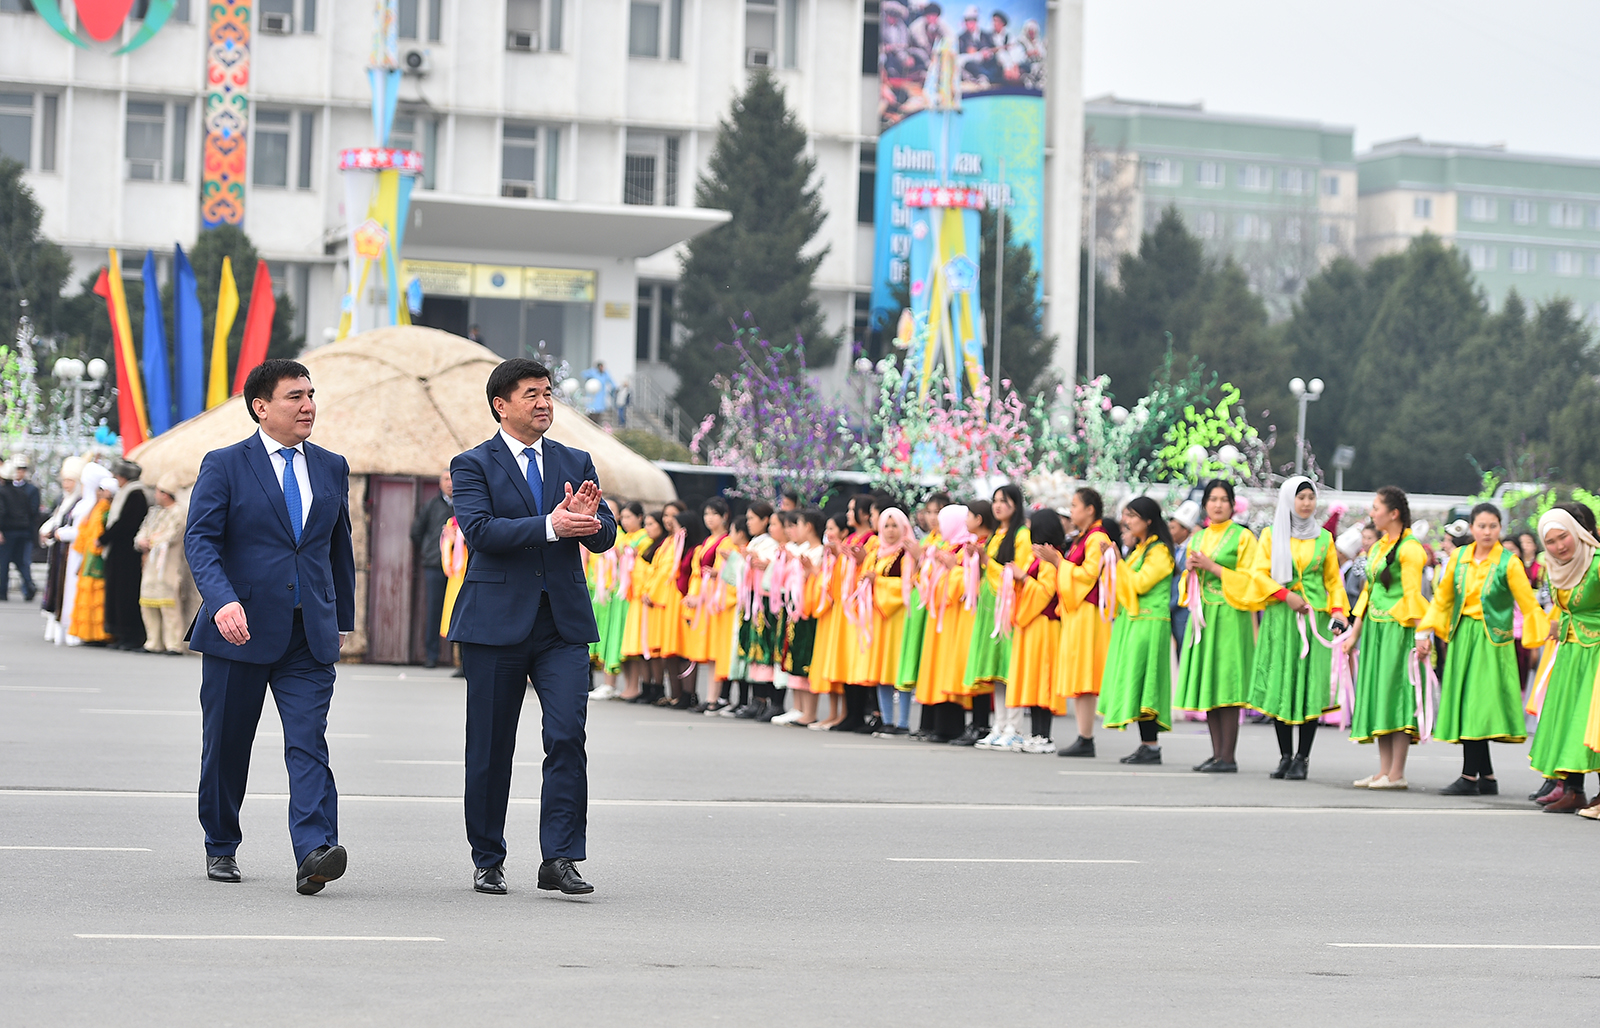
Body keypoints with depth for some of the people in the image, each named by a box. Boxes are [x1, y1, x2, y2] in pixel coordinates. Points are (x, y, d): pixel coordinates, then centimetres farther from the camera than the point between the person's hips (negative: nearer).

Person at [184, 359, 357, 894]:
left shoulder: (332, 468, 12)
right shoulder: (224, 465, -2)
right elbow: (199, 539, -11)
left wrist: (343, 619, 20)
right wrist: (223, 600, -27)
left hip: (310, 634, 2)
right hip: (240, 629, -2)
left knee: (308, 742, -12)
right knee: (226, 746, 8)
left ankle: (314, 853, -23)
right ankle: (221, 847, 26)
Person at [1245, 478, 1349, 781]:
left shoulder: (1324, 537, 12)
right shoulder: (1271, 534, 9)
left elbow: (1333, 580, 12)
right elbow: (1258, 572, 1)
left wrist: (1337, 610, -3)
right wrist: (1285, 595, -11)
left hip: (1315, 618, 0)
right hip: (1279, 618, 0)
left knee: (1310, 685, -7)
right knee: (1279, 684, -3)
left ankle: (1302, 758, -5)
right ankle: (1285, 755, 5)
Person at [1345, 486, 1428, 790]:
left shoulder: (1409, 548, -9)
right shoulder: (1377, 547, 17)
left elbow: (1413, 594, -15)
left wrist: (1421, 635, -20)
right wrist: (1355, 632, 18)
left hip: (1398, 628, -9)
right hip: (1375, 628, 9)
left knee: (1395, 692, -9)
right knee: (1377, 695, 7)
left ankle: (1397, 773, -8)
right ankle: (1384, 770, 9)